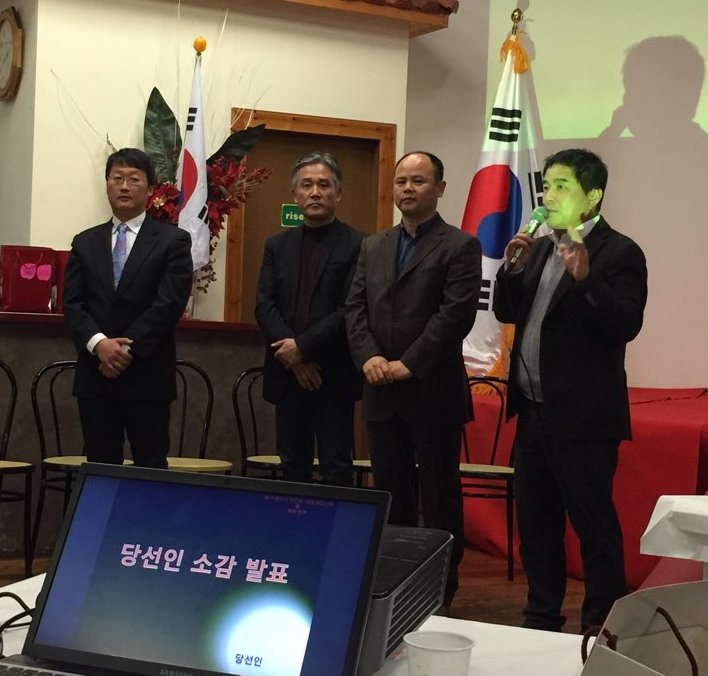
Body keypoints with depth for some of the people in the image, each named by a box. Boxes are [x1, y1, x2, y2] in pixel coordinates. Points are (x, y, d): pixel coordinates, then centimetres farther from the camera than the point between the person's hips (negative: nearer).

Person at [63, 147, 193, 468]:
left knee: (151, 469, 0)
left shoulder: (173, 241, 1)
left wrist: (128, 349, -14)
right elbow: (72, 304, 4)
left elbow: (168, 304, -8)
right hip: (94, 375, 3)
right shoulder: (85, 242, 13)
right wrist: (99, 344, -14)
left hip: (148, 376, -3)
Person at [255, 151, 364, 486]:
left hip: (334, 374, -4)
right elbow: (264, 305, 3)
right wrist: (294, 360, -10)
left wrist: (303, 346, -14)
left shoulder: (357, 245, -3)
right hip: (287, 374, 4)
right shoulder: (277, 245, 12)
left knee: (336, 470, 0)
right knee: (292, 468, 9)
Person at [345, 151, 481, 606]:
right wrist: (368, 356, -8)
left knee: (440, 496, 3)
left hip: (433, 392, -5)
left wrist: (408, 364, -16)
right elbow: (355, 308, 10)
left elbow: (456, 315, -13)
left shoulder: (460, 247, -4)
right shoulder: (373, 247, 15)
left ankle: (441, 592, 12)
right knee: (391, 494, 11)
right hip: (382, 393, 6)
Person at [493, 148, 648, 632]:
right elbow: (506, 313, 13)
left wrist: (585, 278, -33)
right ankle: (541, 620, 29)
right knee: (535, 522, 16)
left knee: (594, 526, -1)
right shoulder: (539, 248, 12)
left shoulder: (619, 253, -10)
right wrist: (514, 269, -4)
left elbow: (626, 326, -21)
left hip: (583, 417, -8)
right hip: (533, 411, 8)